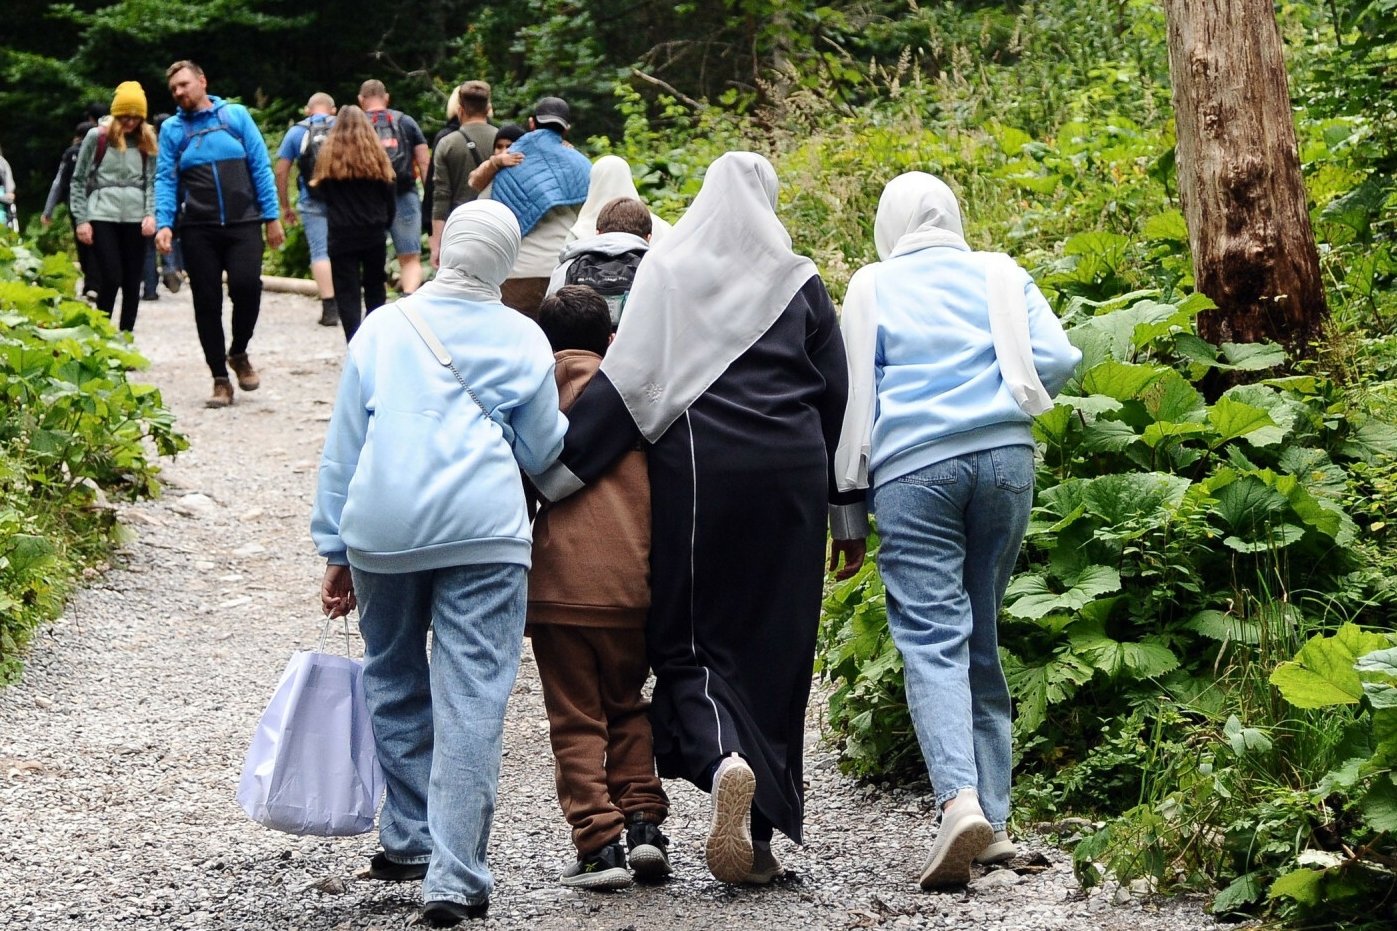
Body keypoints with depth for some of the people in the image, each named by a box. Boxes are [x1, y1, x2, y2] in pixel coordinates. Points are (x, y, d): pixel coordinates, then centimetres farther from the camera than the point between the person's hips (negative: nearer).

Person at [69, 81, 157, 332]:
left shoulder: (146, 141, 11)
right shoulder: (97, 137, 3)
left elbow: (152, 181, 9)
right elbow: (79, 181, 4)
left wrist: (150, 213, -6)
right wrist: (81, 220, -2)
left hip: (135, 218, 3)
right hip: (103, 217, -3)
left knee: (133, 281, 3)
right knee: (111, 278, -11)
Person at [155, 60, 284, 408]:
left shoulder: (236, 116, 6)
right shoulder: (172, 129, 9)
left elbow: (260, 166, 5)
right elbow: (165, 180, 4)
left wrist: (272, 216, 0)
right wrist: (164, 224, -10)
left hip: (243, 223, -1)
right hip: (198, 229, 1)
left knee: (247, 285, -19)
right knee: (207, 302, 1)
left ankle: (239, 353, 8)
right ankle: (220, 379, 11)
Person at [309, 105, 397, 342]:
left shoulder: (329, 154, -4)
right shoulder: (376, 154, 0)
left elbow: (321, 191, -3)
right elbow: (390, 193, 4)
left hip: (341, 234, -2)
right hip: (374, 233, 2)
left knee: (347, 292, -1)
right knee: (375, 287, 17)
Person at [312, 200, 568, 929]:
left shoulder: (383, 329, 11)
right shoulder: (522, 341, 7)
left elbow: (343, 446, 11)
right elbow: (541, 451, 13)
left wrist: (335, 549, 16)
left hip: (382, 530, 2)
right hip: (484, 530, -2)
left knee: (395, 684, 20)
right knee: (472, 699, -4)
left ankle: (410, 840, 29)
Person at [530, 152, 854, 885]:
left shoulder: (668, 272, 1)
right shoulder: (798, 282, 7)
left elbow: (628, 380, -8)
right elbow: (835, 392, 9)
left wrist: (559, 470, -9)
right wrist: (838, 493, 17)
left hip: (698, 468, -2)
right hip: (789, 474, 2)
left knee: (693, 639, 5)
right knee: (776, 645, 8)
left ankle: (723, 760, -26)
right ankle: (763, 835, 10)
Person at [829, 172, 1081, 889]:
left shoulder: (871, 288, 13)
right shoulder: (999, 275, 16)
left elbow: (852, 399, 9)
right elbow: (1056, 359, 4)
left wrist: (849, 515, 11)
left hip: (911, 467, -3)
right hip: (1003, 455, 3)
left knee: (932, 639, -9)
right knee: (980, 637, 12)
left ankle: (959, 800, -31)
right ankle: (992, 822, 9)